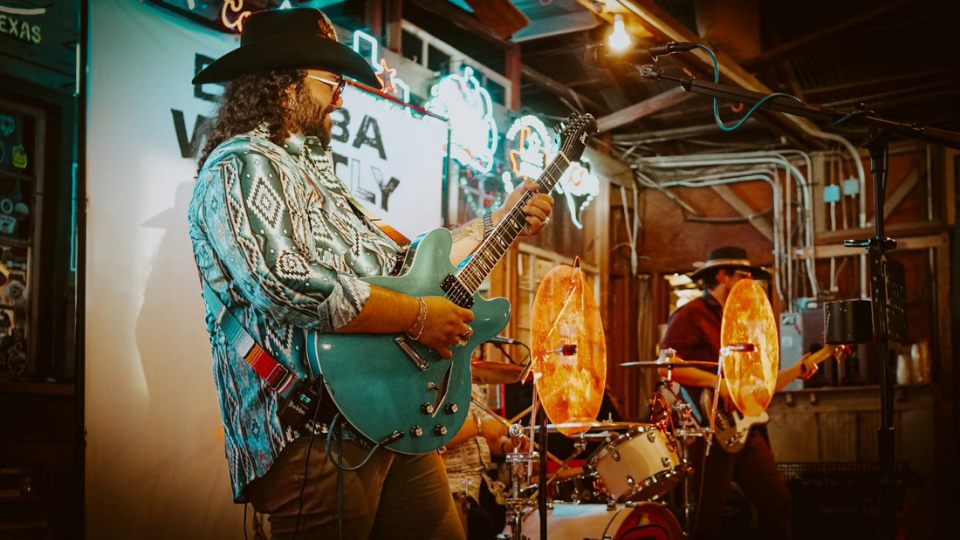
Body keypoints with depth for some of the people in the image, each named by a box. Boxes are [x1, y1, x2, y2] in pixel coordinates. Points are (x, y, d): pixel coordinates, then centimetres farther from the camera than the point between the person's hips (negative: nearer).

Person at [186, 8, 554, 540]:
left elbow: (398, 261, 26)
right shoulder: (241, 167, -10)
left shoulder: (313, 171, 21)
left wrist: (502, 220, 23)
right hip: (316, 436, -9)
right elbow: (291, 286, -26)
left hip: (391, 420, 10)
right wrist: (418, 316, -17)